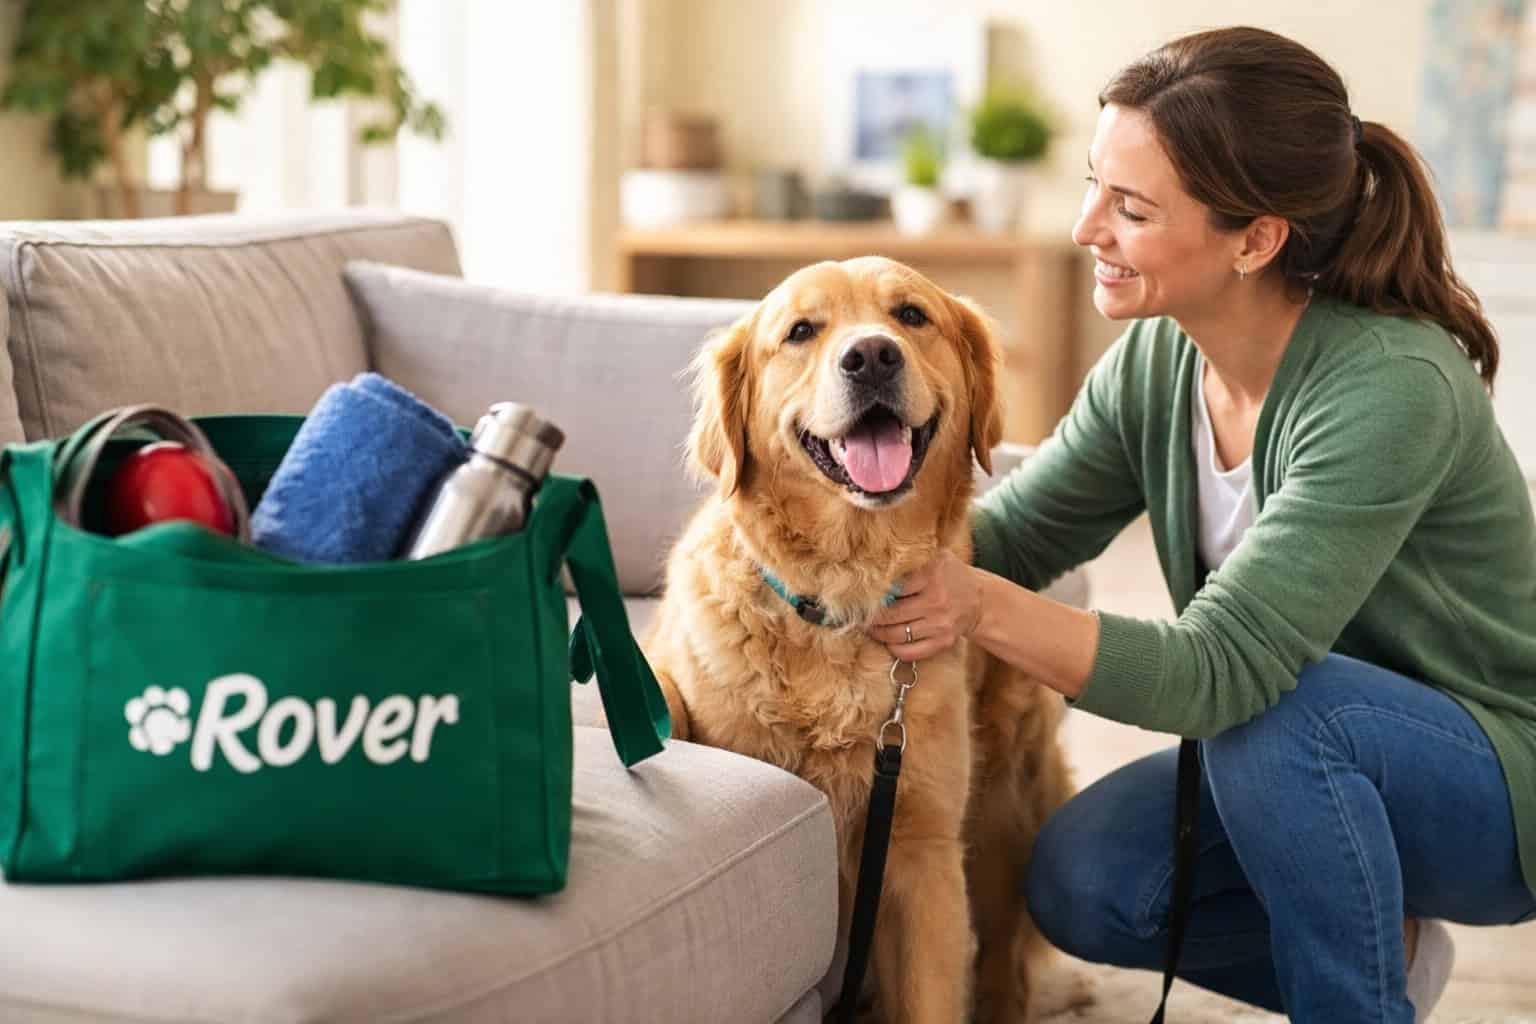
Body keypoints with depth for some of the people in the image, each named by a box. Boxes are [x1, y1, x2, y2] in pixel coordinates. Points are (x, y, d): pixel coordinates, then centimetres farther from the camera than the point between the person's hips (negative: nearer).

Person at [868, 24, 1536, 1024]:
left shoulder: (1391, 389, -30)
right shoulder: (1153, 363, -8)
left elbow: (1218, 668, -34)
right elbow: (1005, 536, -2)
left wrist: (982, 608, -43)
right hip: (1312, 760, 7)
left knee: (1275, 705, -34)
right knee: (1080, 881, -14)